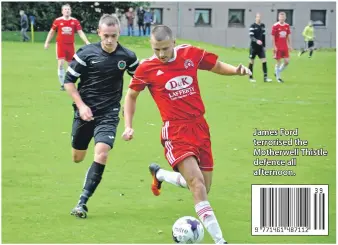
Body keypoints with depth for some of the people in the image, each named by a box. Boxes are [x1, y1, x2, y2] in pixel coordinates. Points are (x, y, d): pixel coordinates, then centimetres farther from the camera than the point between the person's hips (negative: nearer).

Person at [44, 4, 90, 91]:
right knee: (61, 64, -11)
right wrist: (47, 42, 9)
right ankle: (62, 85, -3)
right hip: (60, 45, -2)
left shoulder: (75, 21, 0)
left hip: (70, 45, 2)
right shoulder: (57, 21, -2)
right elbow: (52, 32, 9)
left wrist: (87, 42, -12)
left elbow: (80, 32, -1)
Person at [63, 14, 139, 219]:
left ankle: (82, 202, -14)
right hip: (85, 111, 1)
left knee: (102, 154, -20)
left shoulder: (127, 56, -6)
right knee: (78, 158, 11)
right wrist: (81, 105, -13)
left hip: (109, 114, 0)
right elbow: (69, 81, -3)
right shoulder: (86, 53, -10)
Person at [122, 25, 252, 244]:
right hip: (175, 131, -4)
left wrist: (237, 70, -5)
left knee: (202, 186, 11)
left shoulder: (191, 54, 0)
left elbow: (217, 66, 15)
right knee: (197, 182, -22)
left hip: (200, 127, 5)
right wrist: (128, 126, 4)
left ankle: (160, 174, 40)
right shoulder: (147, 68, -5)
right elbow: (132, 95, 11)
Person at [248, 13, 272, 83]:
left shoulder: (262, 26, 9)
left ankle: (265, 77, -6)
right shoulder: (252, 26, -8)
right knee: (251, 61, 4)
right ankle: (251, 77, 15)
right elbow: (251, 36, -17)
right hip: (253, 46, -5)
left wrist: (264, 46, 16)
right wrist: (256, 41, -35)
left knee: (264, 61, -5)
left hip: (260, 47, 5)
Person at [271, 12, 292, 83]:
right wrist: (274, 47, -13)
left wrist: (289, 45, 10)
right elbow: (273, 37, -8)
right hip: (278, 47, -5)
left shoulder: (287, 26, 6)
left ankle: (277, 72, 23)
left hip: (285, 47, 5)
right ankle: (278, 77, 9)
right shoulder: (275, 26, -9)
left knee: (287, 61, 2)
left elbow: (288, 36, 14)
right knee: (278, 62, -1)